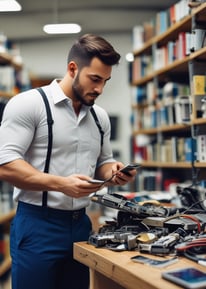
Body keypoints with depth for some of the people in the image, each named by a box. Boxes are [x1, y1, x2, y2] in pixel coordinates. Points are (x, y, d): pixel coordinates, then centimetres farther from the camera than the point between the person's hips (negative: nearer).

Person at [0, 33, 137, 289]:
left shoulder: (100, 116, 10)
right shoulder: (27, 104, -9)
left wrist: (113, 172, -4)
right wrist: (60, 184, -27)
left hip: (80, 224, 6)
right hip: (37, 225, -6)